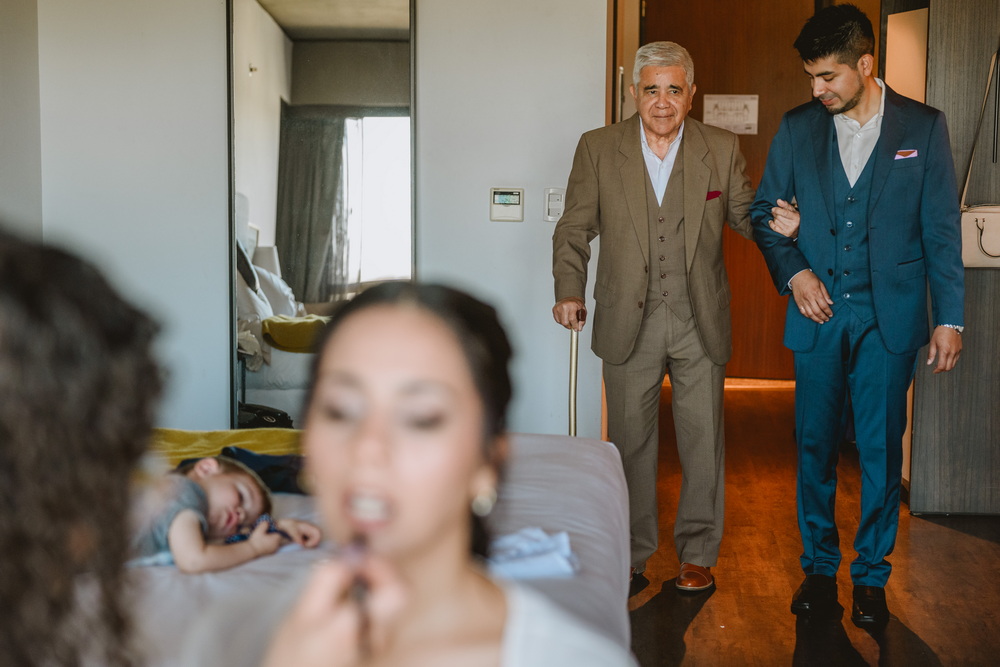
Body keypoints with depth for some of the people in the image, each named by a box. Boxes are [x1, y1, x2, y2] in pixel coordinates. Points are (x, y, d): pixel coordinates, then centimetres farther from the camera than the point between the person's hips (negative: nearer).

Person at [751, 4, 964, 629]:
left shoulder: (924, 127, 0)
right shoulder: (798, 127, 5)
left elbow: (942, 229, 1)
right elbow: (764, 212, 11)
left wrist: (949, 319, -2)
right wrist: (793, 272, -6)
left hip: (890, 317, -2)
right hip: (818, 313, 2)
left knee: (881, 450, 3)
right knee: (815, 446, 6)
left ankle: (872, 576, 18)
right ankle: (820, 567, 21)